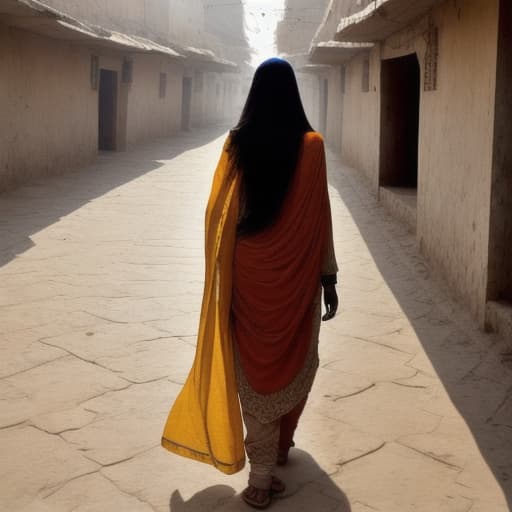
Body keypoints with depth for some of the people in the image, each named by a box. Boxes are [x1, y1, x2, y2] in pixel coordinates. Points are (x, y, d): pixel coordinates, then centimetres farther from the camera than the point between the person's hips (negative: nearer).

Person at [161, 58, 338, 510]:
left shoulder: (237, 143, -3)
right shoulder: (311, 145, -9)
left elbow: (221, 211, 0)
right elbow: (319, 217, -8)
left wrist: (222, 269, 11)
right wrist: (329, 276, 0)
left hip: (248, 273, 1)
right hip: (296, 273, -1)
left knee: (254, 364, 6)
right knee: (292, 359, 18)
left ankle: (262, 475, 6)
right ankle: (279, 444, 33)